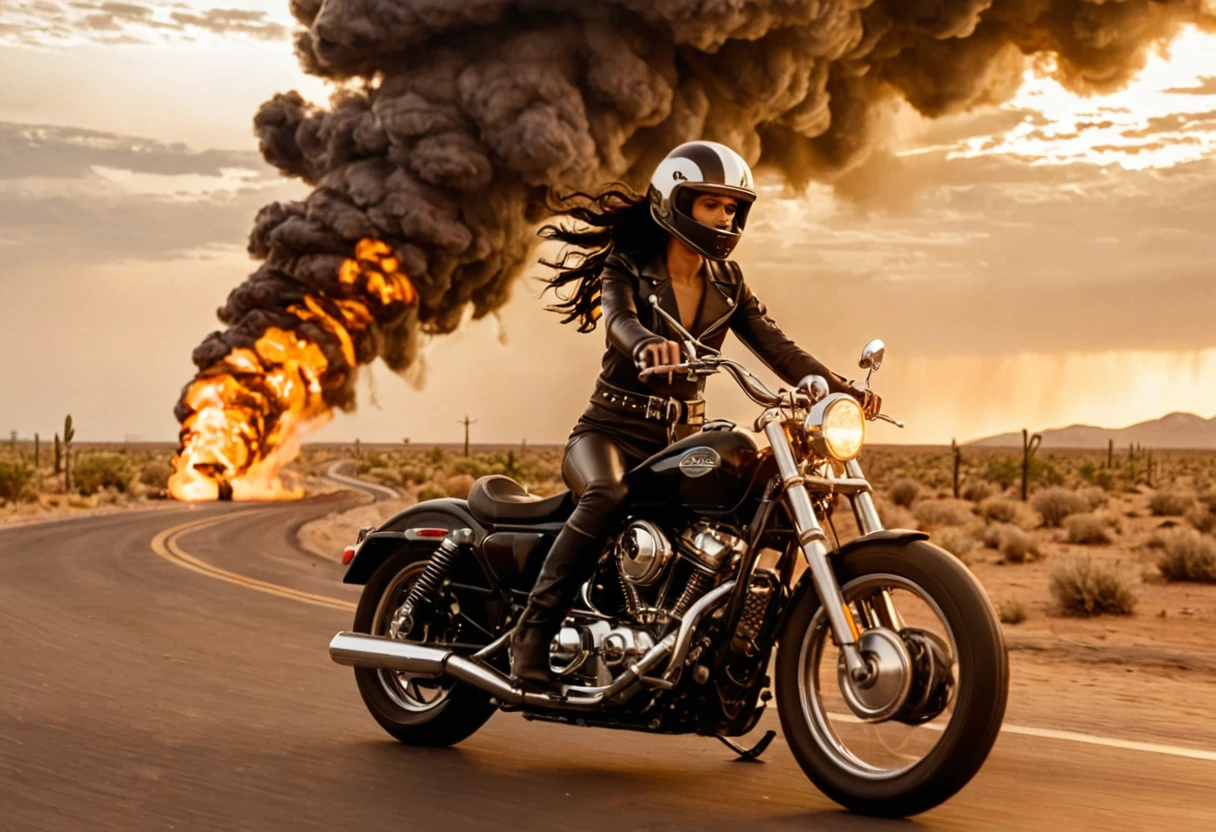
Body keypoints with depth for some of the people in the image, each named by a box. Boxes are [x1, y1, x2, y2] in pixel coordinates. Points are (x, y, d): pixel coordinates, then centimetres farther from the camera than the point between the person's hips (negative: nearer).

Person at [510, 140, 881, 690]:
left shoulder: (727, 284, 9)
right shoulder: (627, 270, -6)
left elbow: (776, 347, -3)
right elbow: (618, 321, -28)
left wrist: (839, 388, -21)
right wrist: (649, 344, -53)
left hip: (682, 439, 5)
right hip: (612, 432, -5)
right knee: (606, 496, -37)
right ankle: (533, 631, -33)